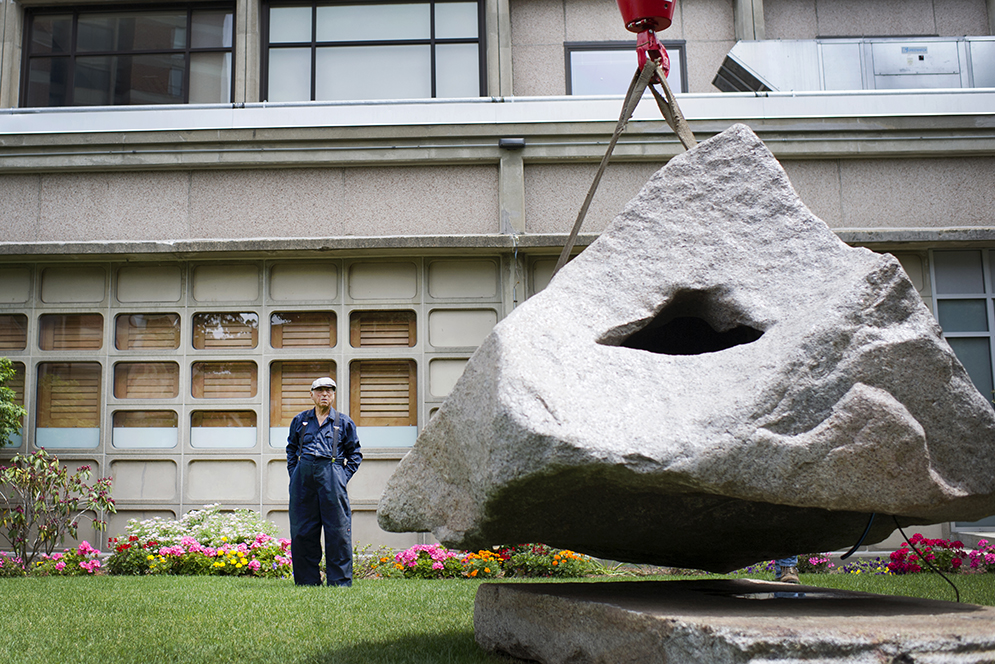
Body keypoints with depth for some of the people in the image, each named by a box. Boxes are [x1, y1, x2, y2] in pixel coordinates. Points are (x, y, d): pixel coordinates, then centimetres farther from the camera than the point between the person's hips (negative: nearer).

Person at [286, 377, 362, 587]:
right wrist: (294, 474, 12)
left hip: (331, 476, -2)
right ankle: (307, 579, 15)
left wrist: (343, 476, 1)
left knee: (337, 530, -4)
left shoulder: (344, 422, 10)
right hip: (303, 475, 3)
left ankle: (339, 580, 2)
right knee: (302, 530, 4)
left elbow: (355, 454, 13)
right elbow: (291, 449, 24)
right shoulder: (300, 420, 15)